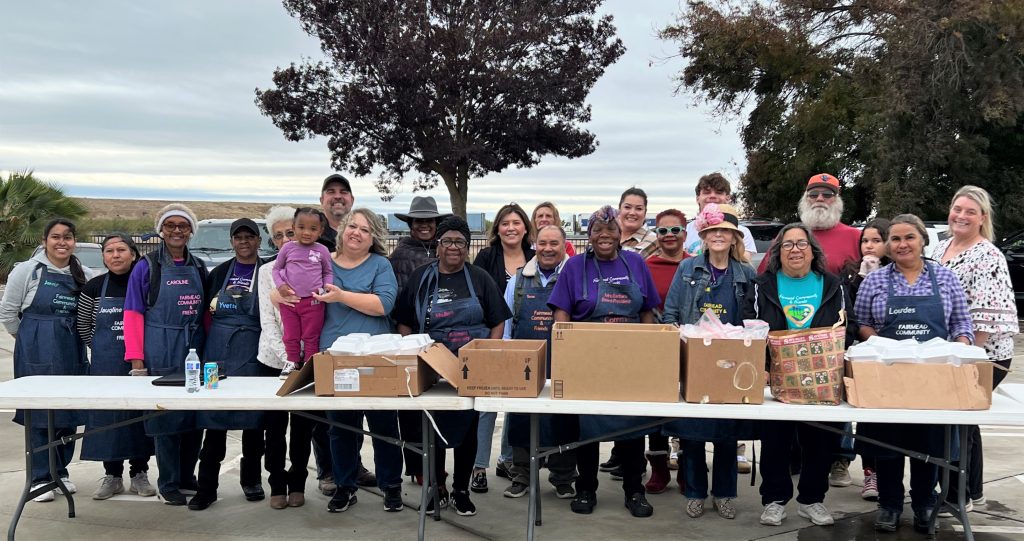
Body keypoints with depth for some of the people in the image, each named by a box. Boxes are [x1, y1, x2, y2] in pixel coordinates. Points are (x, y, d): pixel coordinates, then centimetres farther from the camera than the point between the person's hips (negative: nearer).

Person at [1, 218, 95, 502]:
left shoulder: (85, 275, 6)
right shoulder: (26, 270, -3)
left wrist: (68, 340, 9)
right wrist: (31, 340, 6)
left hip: (72, 352, 4)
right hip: (36, 353, -3)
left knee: (69, 413, 7)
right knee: (38, 413, 0)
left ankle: (61, 472, 21)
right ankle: (41, 478, 9)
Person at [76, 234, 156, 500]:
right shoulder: (94, 288, 1)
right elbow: (83, 326, 11)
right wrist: (104, 349, 9)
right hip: (105, 365, 1)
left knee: (141, 415, 4)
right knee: (106, 415, 4)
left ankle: (139, 474, 16)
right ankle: (112, 475, 17)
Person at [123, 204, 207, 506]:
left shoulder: (199, 268, 11)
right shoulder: (147, 267, -2)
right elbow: (133, 314, -4)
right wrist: (136, 359, -9)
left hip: (195, 350, 4)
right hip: (161, 353, -4)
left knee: (196, 415, 7)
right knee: (166, 415, 1)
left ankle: (187, 476, 23)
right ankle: (168, 484, 13)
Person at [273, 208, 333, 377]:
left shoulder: (322, 250, -2)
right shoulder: (288, 248, 0)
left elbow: (328, 272, 9)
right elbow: (276, 268, 10)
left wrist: (325, 288, -8)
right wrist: (280, 285, -7)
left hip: (313, 301, -1)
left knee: (311, 337, 7)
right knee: (291, 336, 13)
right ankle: (292, 363, 28)